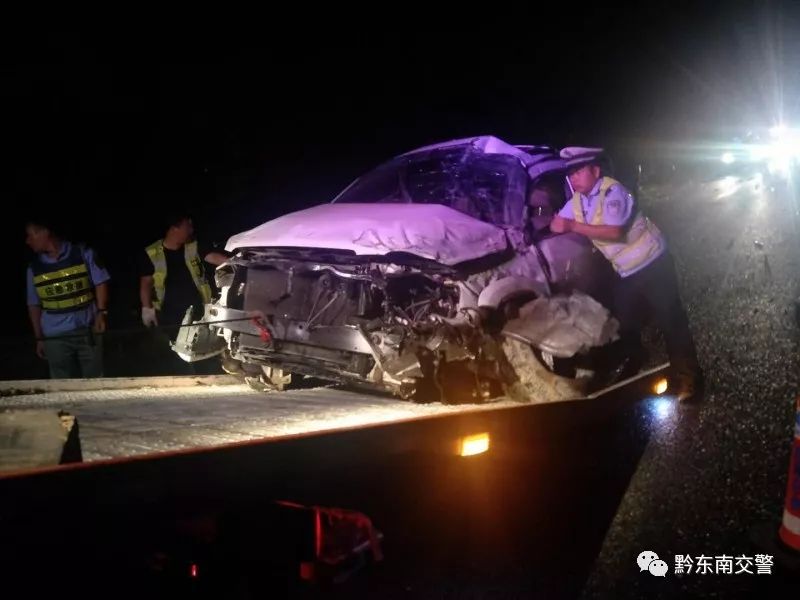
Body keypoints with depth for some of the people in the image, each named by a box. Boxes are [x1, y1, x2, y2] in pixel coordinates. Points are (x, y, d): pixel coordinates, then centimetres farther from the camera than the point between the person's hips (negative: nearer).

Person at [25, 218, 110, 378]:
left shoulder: (83, 253, -2)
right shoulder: (34, 267, 5)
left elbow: (100, 282, 3)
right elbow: (34, 305, 10)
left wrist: (101, 313, -7)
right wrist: (39, 338, 8)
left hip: (87, 330, -2)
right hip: (54, 336, 2)